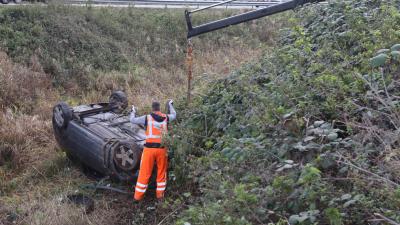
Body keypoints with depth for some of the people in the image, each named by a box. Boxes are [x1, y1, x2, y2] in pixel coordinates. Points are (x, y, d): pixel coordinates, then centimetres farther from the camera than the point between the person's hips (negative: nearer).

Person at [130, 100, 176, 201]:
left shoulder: (147, 118, -4)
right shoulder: (166, 118, 3)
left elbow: (133, 120, 6)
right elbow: (174, 115, 26)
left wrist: (133, 111, 26)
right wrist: (170, 105, 42)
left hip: (149, 148, -2)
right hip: (162, 149, 2)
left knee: (144, 173, 5)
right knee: (161, 172, 16)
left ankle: (138, 195, 11)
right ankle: (160, 194, 23)